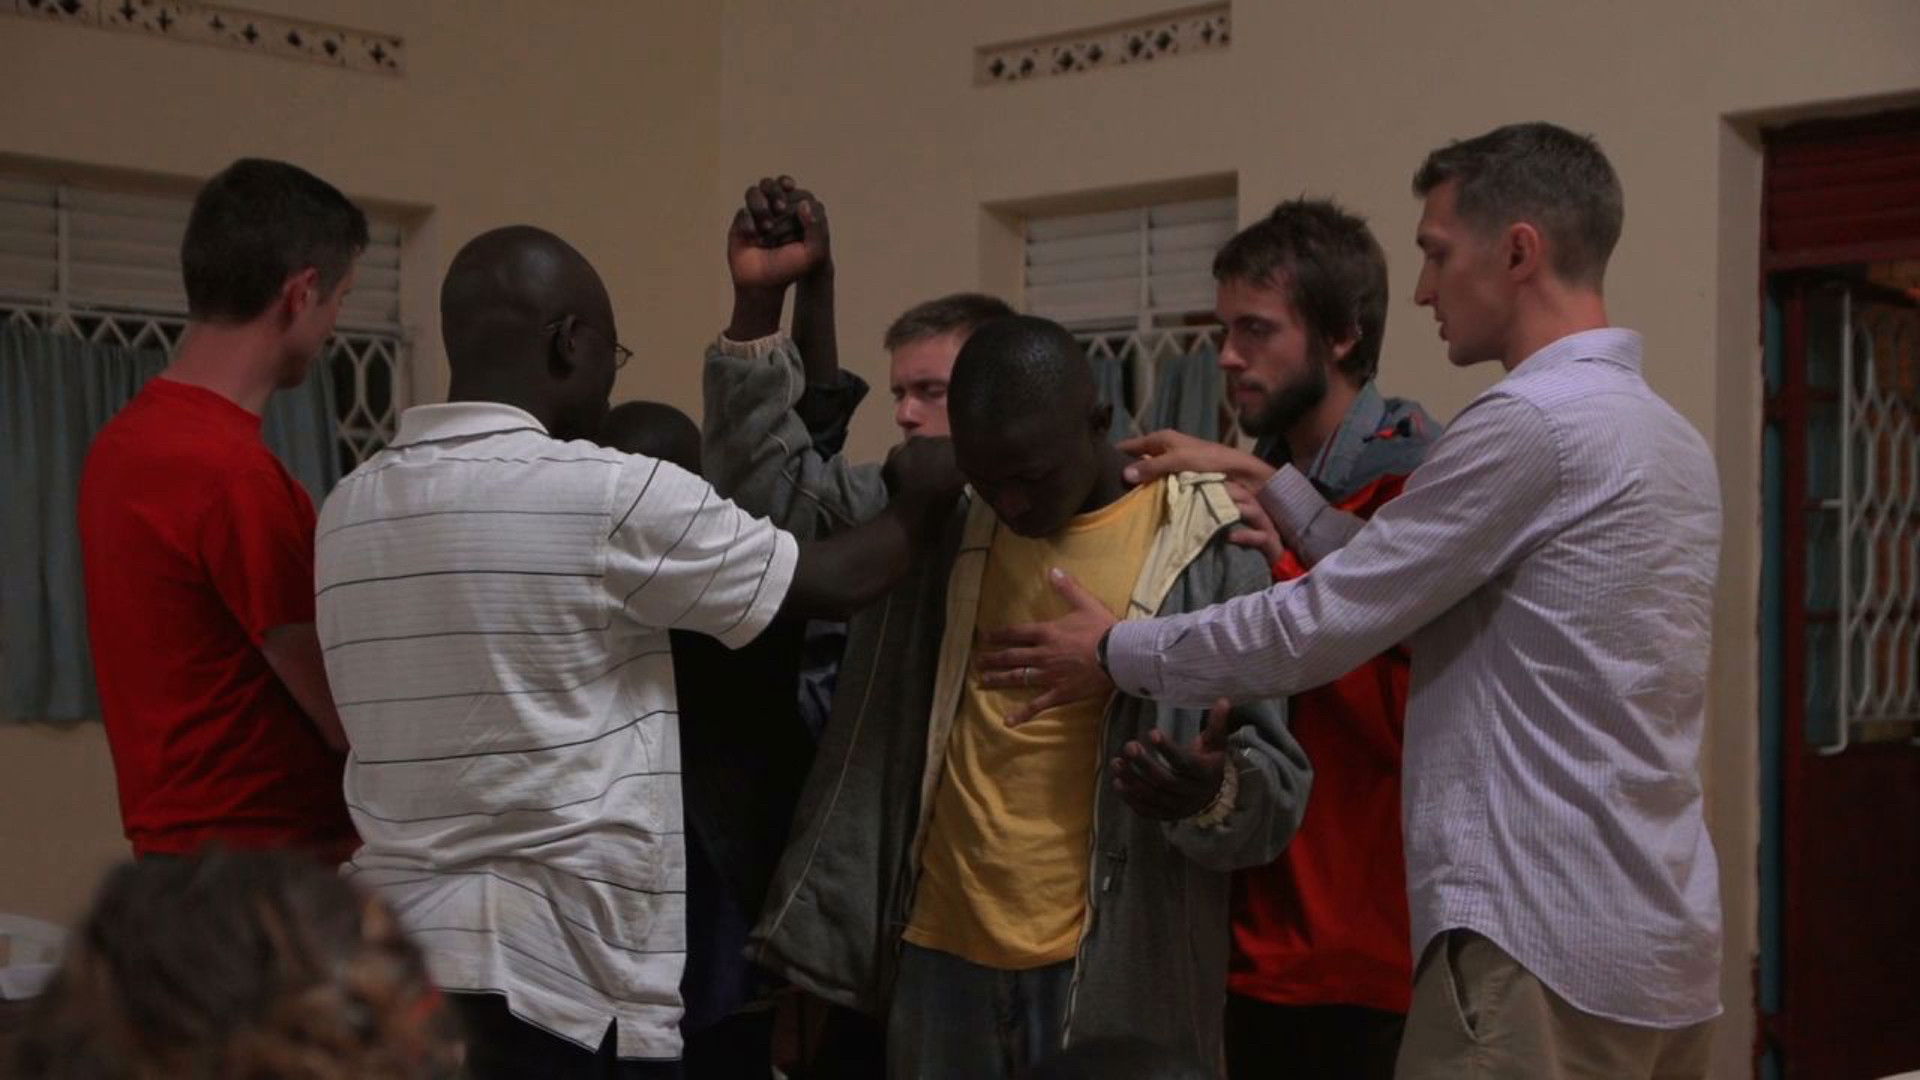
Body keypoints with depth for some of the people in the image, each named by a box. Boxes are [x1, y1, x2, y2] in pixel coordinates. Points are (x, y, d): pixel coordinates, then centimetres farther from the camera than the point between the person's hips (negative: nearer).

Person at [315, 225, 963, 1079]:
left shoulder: (348, 510, 7)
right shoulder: (611, 496, -12)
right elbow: (836, 584, -3)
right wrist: (919, 502, 18)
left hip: (388, 958, 7)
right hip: (558, 978, -7)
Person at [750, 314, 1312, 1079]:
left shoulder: (1204, 551, -6)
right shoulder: (941, 535, 8)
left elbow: (1273, 783, -5)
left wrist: (1215, 794, -28)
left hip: (1113, 974, -4)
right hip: (942, 960, 4)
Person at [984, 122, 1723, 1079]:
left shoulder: (1533, 422, -14)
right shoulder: (1669, 437, 16)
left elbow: (1324, 625, -12)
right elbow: (1418, 604, 16)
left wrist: (1116, 654, 1)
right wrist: (1277, 491, 17)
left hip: (1544, 946, -9)